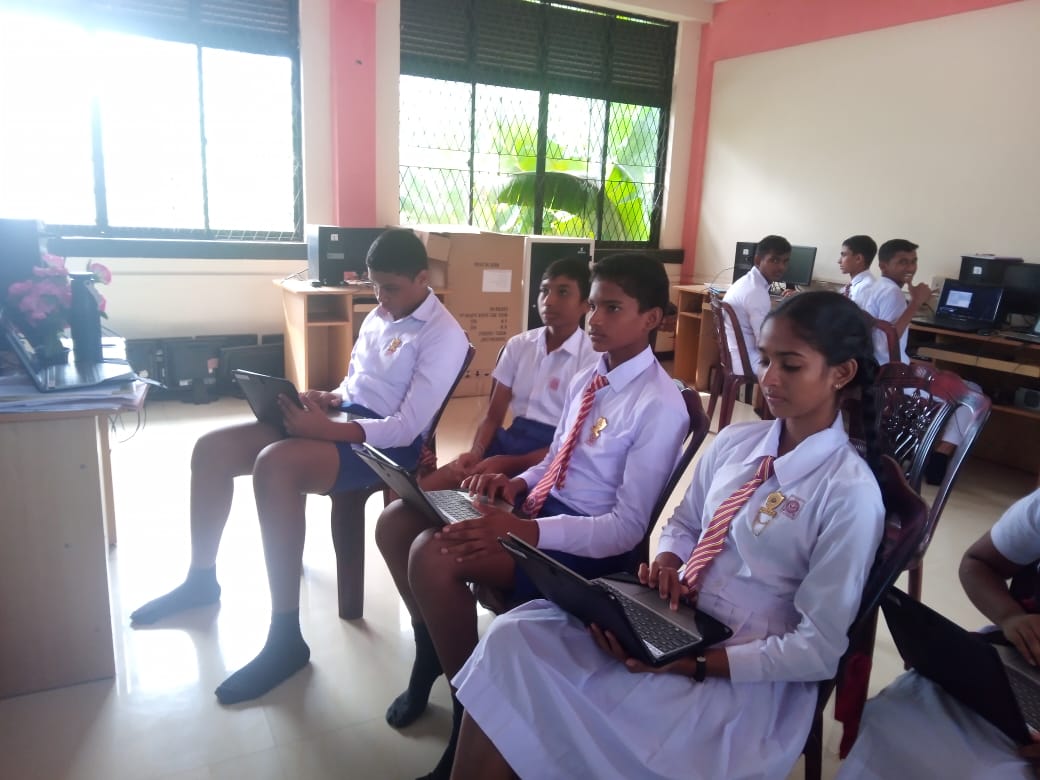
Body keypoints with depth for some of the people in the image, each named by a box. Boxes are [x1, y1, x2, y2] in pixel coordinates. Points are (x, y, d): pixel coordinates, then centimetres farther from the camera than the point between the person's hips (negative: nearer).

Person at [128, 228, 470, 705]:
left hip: (387, 444, -9)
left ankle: (286, 637, -24)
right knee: (211, 449, -2)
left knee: (274, 466, -34)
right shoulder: (379, 317, 15)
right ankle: (201, 579, 18)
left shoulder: (444, 336, -12)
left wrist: (327, 428, -30)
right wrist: (329, 399, 0)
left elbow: (407, 428, -20)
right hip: (342, 417, 9)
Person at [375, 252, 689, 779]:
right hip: (544, 503, 9)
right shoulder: (588, 380, 9)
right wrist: (517, 484, -5)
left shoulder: (659, 405, -17)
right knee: (396, 523, 0)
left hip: (591, 542, -9)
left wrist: (527, 532, -32)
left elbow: (627, 528, -21)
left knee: (434, 556, -27)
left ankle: (472, 710, -4)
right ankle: (431, 649, 22)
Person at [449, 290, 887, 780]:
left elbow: (818, 650, -14)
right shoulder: (734, 442, 3)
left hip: (747, 674, -5)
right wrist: (667, 562, -7)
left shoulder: (850, 493, -15)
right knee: (514, 639, -14)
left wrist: (692, 664, -21)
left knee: (564, 720, -23)